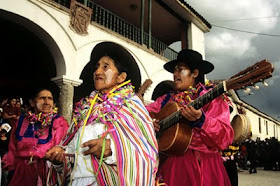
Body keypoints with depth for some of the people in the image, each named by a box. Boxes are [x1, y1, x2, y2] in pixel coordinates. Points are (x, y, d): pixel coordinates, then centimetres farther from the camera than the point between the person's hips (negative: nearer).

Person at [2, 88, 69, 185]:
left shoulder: (59, 122, -6)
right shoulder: (22, 121, 3)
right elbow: (13, 148, 9)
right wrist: (11, 170, 6)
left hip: (46, 172, -2)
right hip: (21, 173, 3)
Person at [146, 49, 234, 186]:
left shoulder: (212, 97, -1)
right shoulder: (167, 99, 12)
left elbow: (225, 139, -11)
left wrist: (200, 121, -26)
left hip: (202, 166, -2)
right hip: (170, 164, 3)